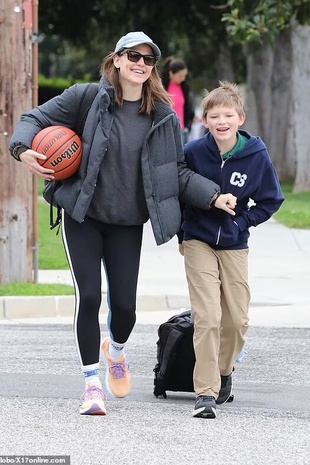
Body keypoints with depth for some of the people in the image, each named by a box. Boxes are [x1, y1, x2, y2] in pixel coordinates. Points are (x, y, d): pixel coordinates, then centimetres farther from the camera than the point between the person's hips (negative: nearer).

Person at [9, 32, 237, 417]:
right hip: (82, 216, -2)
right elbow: (35, 119, -1)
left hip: (127, 224, 2)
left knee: (124, 304, -1)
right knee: (89, 296, -10)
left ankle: (116, 350, 36)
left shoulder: (163, 117, -1)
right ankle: (92, 383, 3)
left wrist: (214, 197, -8)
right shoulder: (85, 99, -8)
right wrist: (23, 149, -22)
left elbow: (178, 173, 6)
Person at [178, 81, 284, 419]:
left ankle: (224, 371, 34)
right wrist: (182, 234, 3)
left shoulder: (257, 156, -11)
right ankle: (205, 393, -10)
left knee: (237, 319, 6)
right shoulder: (193, 152, -13)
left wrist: (241, 222, -7)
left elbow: (271, 200, 2)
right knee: (207, 317, -12)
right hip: (198, 243, -2)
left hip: (234, 246, 2)